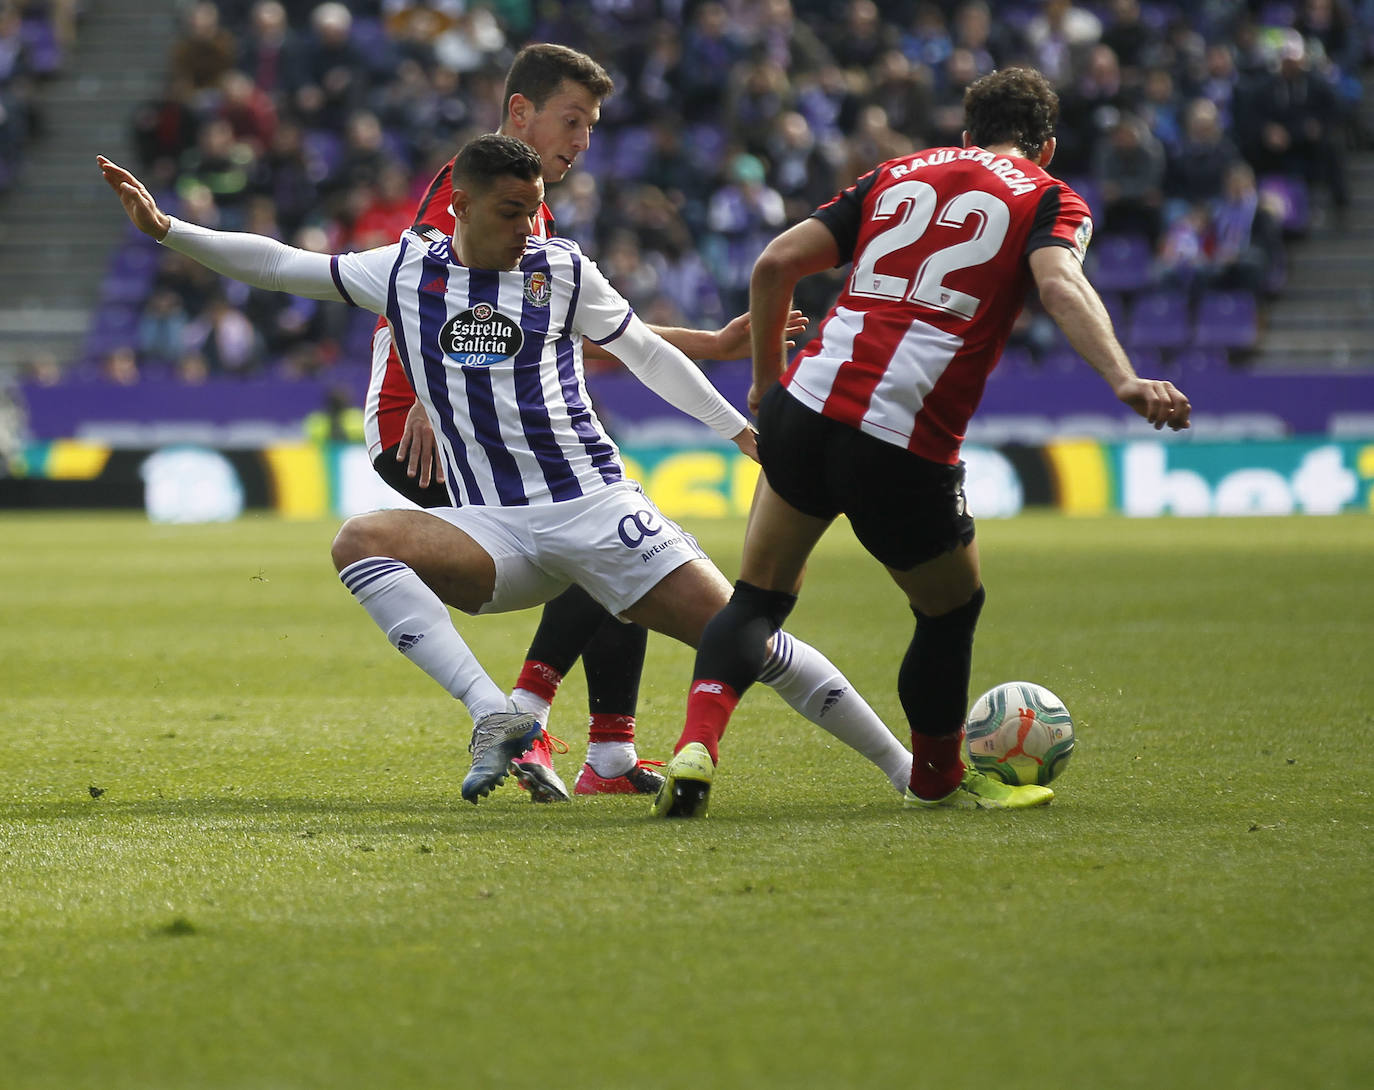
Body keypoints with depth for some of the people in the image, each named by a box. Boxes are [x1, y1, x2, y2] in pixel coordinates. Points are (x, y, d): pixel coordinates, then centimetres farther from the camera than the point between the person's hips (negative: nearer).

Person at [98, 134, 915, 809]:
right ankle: (496, 715, -33)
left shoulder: (562, 272, 4)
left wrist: (739, 429, 15)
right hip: (494, 532, 1)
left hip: (596, 507, -1)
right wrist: (167, 229, 4)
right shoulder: (406, 272, 7)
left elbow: (646, 352, 17)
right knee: (360, 542, -26)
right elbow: (279, 264, 12)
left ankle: (905, 766, 3)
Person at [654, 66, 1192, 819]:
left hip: (803, 409, 3)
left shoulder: (896, 176, 22)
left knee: (758, 599, 16)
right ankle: (938, 779, 40)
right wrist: (1125, 381, -26)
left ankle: (697, 744, -7)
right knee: (952, 609, 22)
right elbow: (1060, 285, -13)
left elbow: (776, 263, 12)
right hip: (906, 447, -3)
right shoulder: (1048, 201, 11)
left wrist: (766, 380, 23)